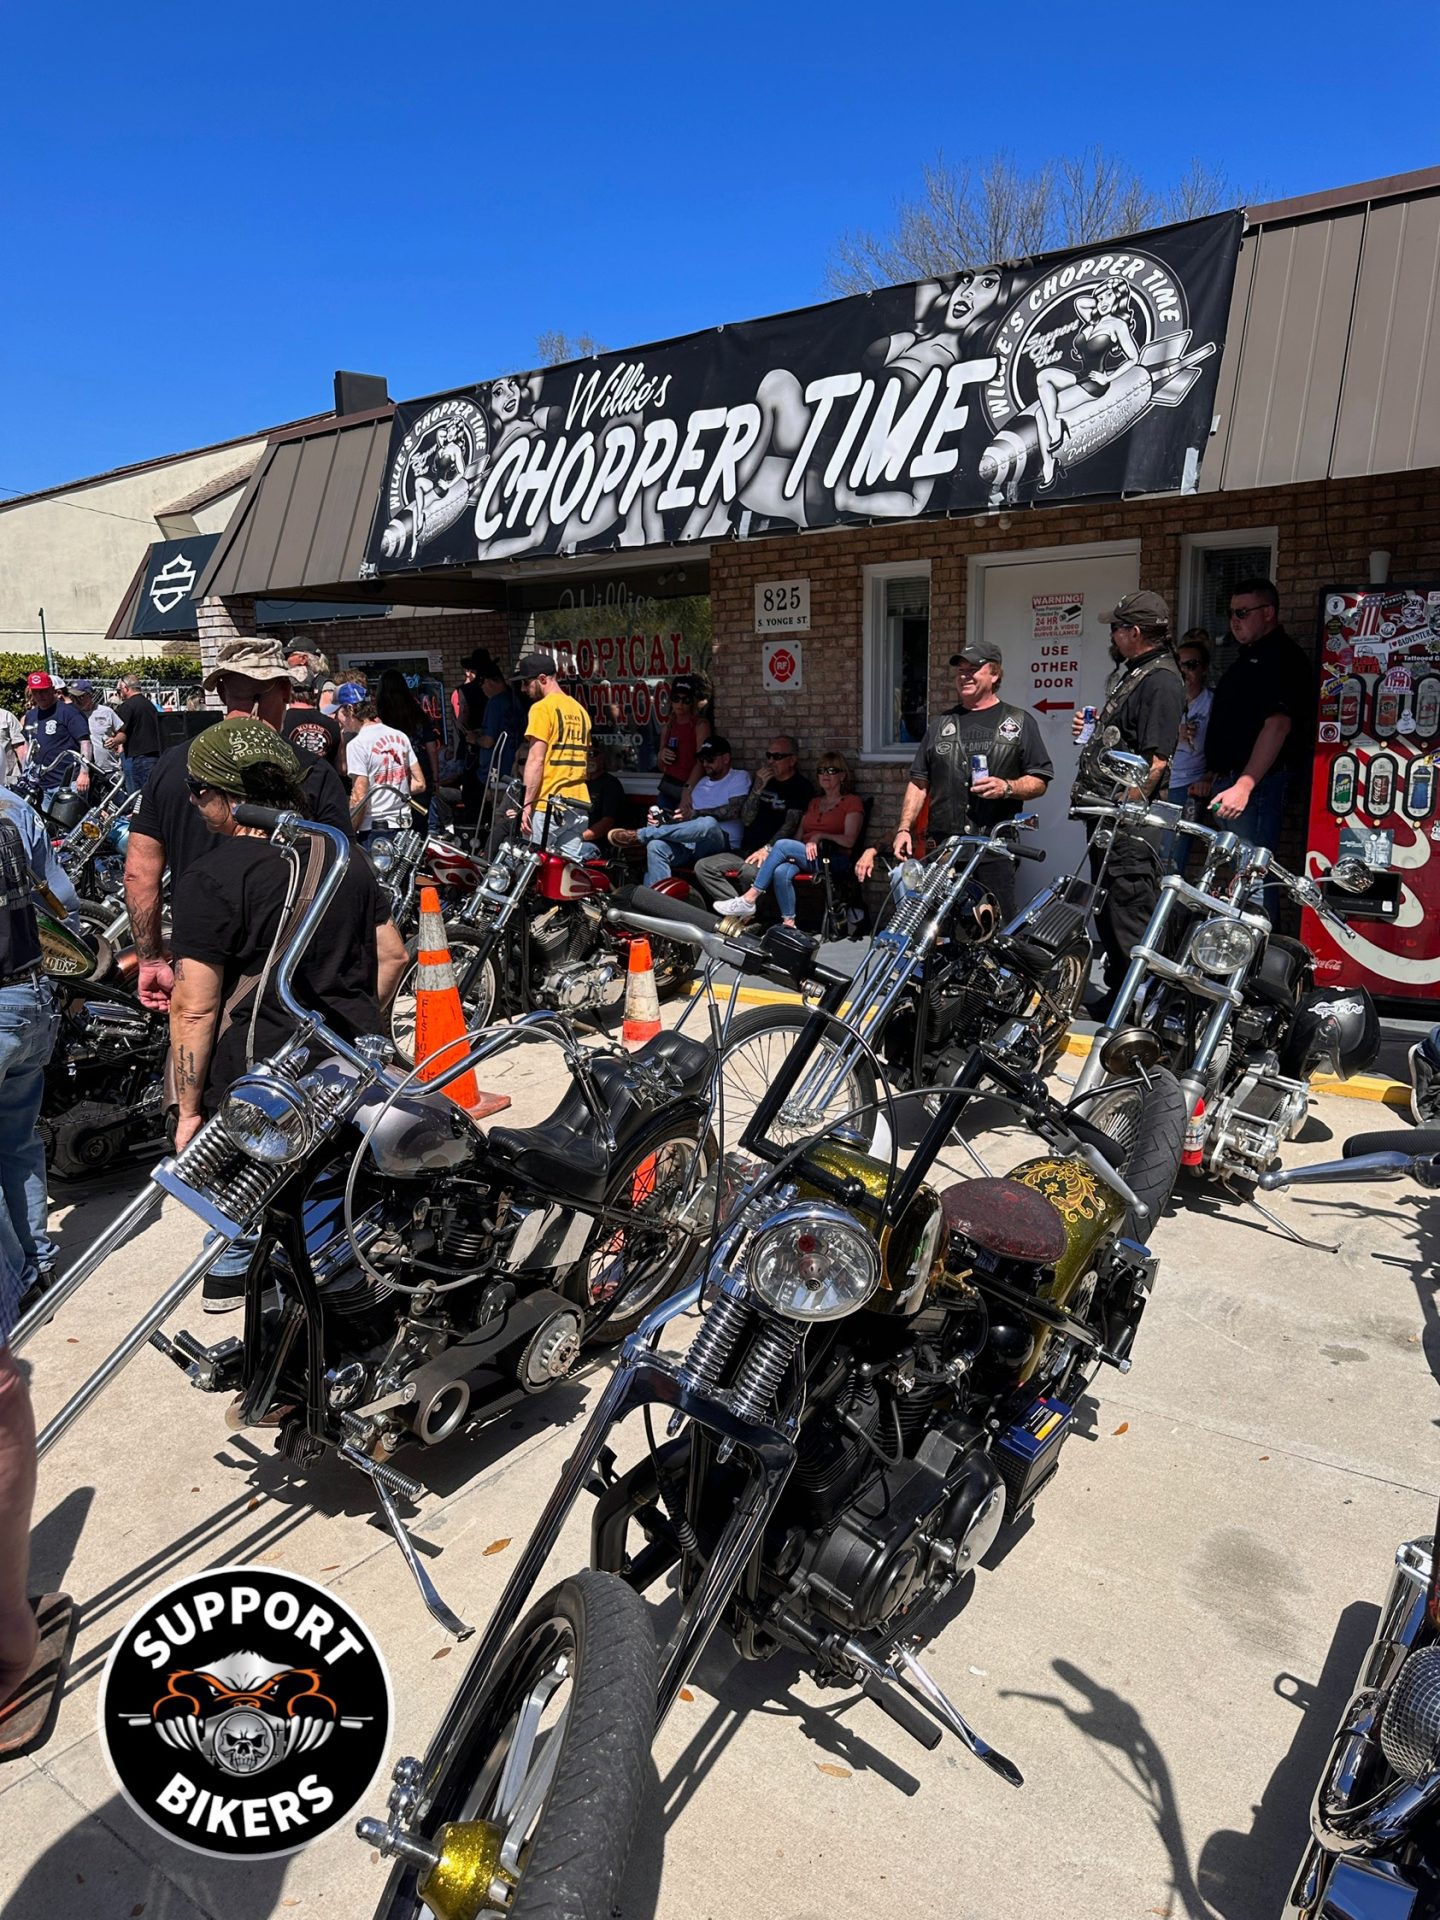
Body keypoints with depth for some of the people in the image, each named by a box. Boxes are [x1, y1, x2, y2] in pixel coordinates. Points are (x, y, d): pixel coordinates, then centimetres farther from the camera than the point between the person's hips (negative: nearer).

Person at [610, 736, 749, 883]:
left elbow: (733, 811, -10)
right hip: (691, 843, 6)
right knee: (656, 846, -25)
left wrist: (695, 814, -18)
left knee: (708, 823, -39)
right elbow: (683, 815, 20)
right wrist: (662, 818, -3)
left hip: (722, 844, -6)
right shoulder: (701, 782, 27)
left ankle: (639, 835, -27)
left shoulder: (739, 778, 8)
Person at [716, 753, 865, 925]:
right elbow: (798, 837, 19)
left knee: (782, 845, -27)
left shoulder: (852, 802, 9)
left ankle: (749, 900, -28)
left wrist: (820, 836, -13)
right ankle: (789, 923, -32)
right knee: (781, 871, -31)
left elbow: (849, 840, -3)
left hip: (834, 858, -5)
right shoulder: (814, 803, 29)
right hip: (804, 856, 5)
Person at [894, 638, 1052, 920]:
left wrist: (1007, 787, -13)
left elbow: (1039, 782, 6)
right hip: (943, 846, 3)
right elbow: (918, 782, 17)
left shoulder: (1019, 722, 10)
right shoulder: (941, 724, 20)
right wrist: (904, 829, 7)